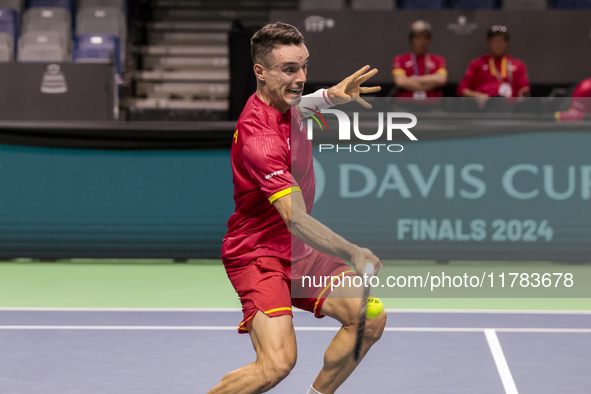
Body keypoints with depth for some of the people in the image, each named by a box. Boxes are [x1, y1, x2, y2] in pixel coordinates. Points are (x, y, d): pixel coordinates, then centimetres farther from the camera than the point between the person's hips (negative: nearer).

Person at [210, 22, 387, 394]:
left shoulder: (283, 101, 0)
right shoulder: (259, 137, -29)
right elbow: (296, 220, -38)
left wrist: (333, 95, 11)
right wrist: (355, 254, -49)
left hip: (298, 252, 9)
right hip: (258, 254, -9)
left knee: (371, 319, 0)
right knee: (278, 362, -25)